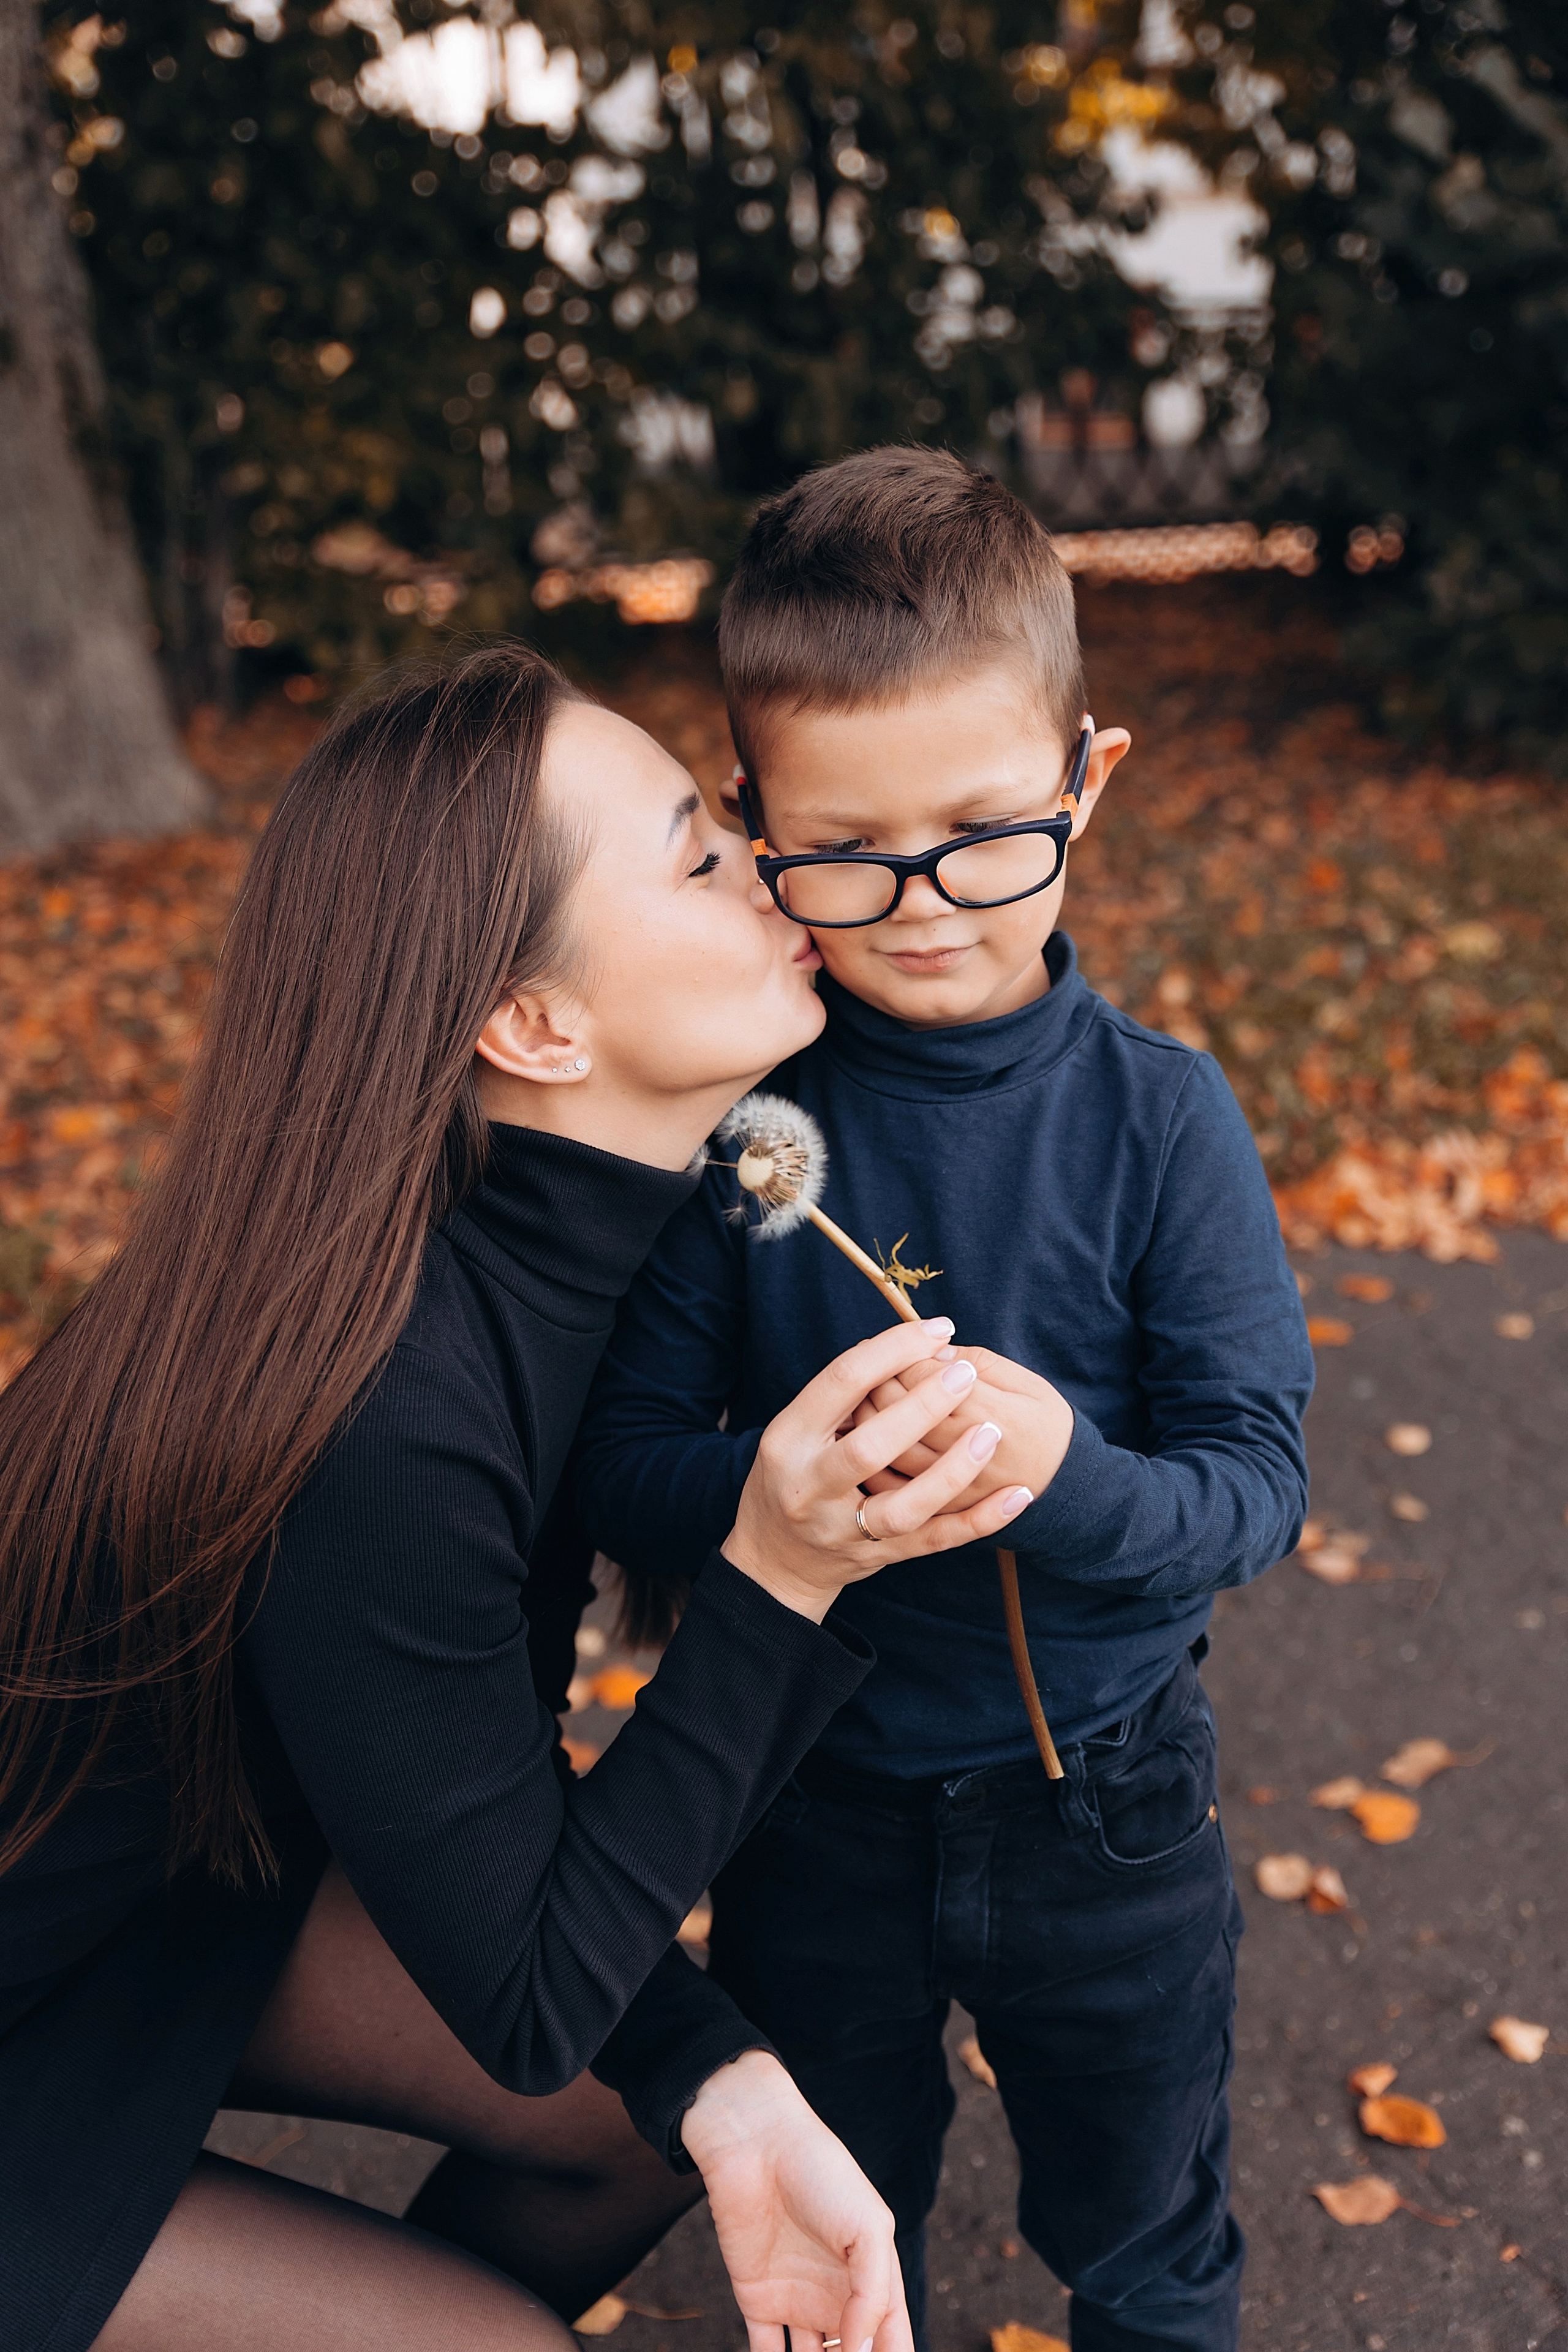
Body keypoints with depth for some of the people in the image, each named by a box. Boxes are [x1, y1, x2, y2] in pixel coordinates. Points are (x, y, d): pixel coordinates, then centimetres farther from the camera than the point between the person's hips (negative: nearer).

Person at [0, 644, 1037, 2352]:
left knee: (650, 2116, 5)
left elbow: (490, 1767, -3)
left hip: (198, 1876, 7)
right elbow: (524, 2008, -24)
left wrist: (723, 2088, -13)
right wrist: (783, 1577, -33)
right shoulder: (379, 1422, -37)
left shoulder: (537, 1240, -10)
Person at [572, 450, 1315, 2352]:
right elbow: (618, 1467, -14)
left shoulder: (1156, 1118, -16)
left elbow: (1256, 1480, -15)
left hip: (1098, 1790, 0)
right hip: (811, 1791, 1)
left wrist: (1074, 1474, -36)